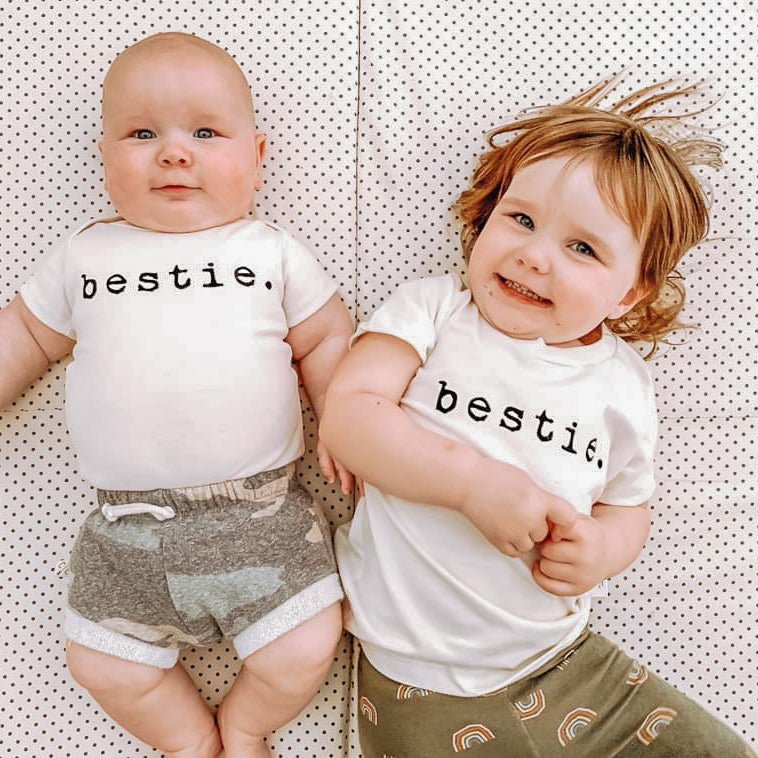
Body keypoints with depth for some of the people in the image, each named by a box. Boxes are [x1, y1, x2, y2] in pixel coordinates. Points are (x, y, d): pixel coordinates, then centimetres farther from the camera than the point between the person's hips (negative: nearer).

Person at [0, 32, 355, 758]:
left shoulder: (273, 253, 1)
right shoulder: (84, 256, 6)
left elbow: (325, 339, 6)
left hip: (259, 513, -2)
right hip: (128, 524, 3)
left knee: (304, 649, -4)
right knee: (99, 662, 10)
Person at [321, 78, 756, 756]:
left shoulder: (623, 384, -1)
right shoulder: (432, 309, -9)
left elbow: (629, 507, 12)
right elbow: (349, 414, -20)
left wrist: (601, 547, -10)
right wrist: (475, 482, -26)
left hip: (563, 660, 4)